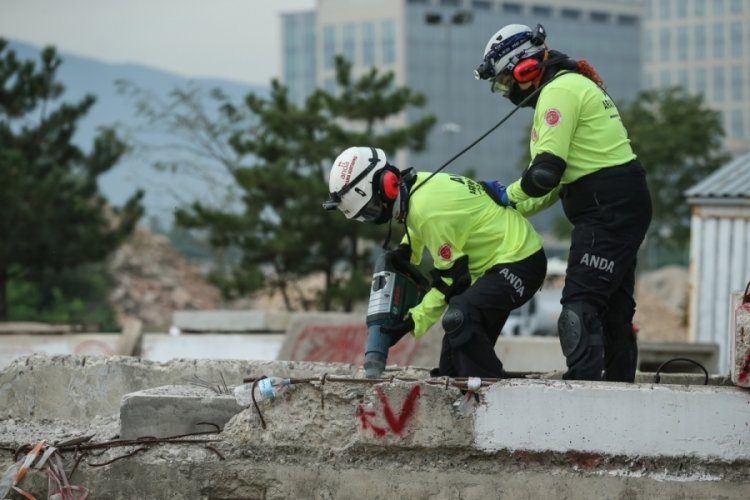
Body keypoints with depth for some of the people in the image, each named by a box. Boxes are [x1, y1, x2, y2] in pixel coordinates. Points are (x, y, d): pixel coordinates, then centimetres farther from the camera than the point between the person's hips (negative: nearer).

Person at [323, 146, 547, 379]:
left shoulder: (428, 208, -26)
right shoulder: (417, 184, 3)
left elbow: (451, 279, -20)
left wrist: (414, 321, -16)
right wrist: (405, 251, 9)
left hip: (519, 262, -11)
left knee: (459, 317, -30)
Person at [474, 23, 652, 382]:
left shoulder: (559, 90, -11)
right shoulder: (572, 86, 21)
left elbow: (547, 170, -20)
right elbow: (561, 181, 21)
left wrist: (509, 195, -2)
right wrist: (511, 208, 13)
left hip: (608, 205, -11)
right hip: (624, 204, 11)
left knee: (580, 302, -17)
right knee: (613, 307, 14)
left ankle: (583, 382, -26)